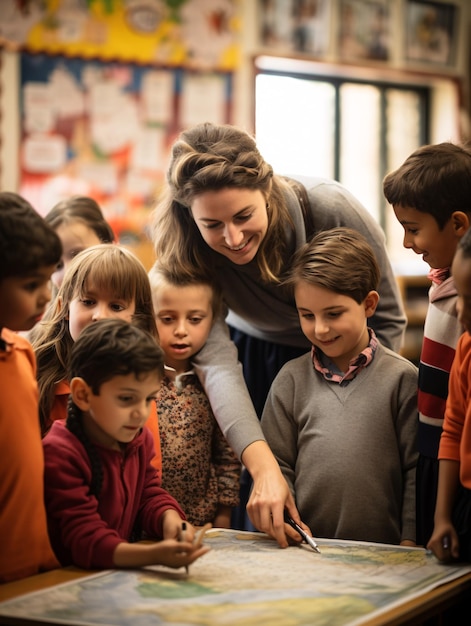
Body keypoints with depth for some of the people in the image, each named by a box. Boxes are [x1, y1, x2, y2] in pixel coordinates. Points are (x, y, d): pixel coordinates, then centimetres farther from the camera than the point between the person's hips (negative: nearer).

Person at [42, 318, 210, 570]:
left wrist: (170, 520, -12)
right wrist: (155, 555, -38)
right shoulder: (60, 454, -18)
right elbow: (86, 542, -23)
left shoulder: (138, 439, 7)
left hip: (124, 572, 7)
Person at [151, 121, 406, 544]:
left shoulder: (332, 210, -30)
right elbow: (216, 360, -33)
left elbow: (388, 317, -17)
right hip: (255, 358, 1)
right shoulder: (189, 254, -26)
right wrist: (263, 467, -45)